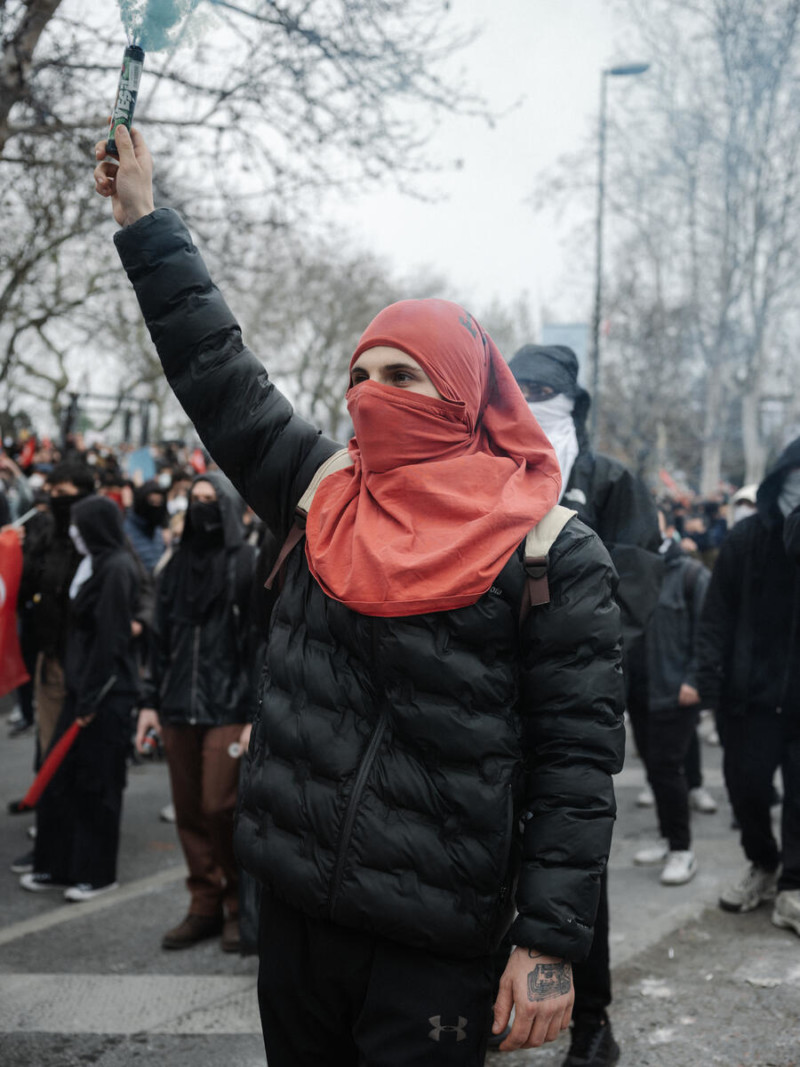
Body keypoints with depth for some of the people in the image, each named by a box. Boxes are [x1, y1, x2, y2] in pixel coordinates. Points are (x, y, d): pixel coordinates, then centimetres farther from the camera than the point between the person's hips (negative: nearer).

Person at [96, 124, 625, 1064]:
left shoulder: (553, 554, -8)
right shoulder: (320, 495, 6)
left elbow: (577, 757, -10)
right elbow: (216, 373, 12)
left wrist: (551, 943, -13)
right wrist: (144, 224, 14)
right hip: (293, 914, 5)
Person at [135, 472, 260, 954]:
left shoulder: (249, 565, -3)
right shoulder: (177, 564, 14)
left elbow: (260, 642, -8)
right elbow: (162, 638, 16)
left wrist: (255, 714, -14)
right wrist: (151, 701, 10)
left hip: (227, 709, -5)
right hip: (179, 708, 5)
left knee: (219, 808, -7)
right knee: (190, 812, 7)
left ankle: (238, 906, 10)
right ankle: (206, 905, 18)